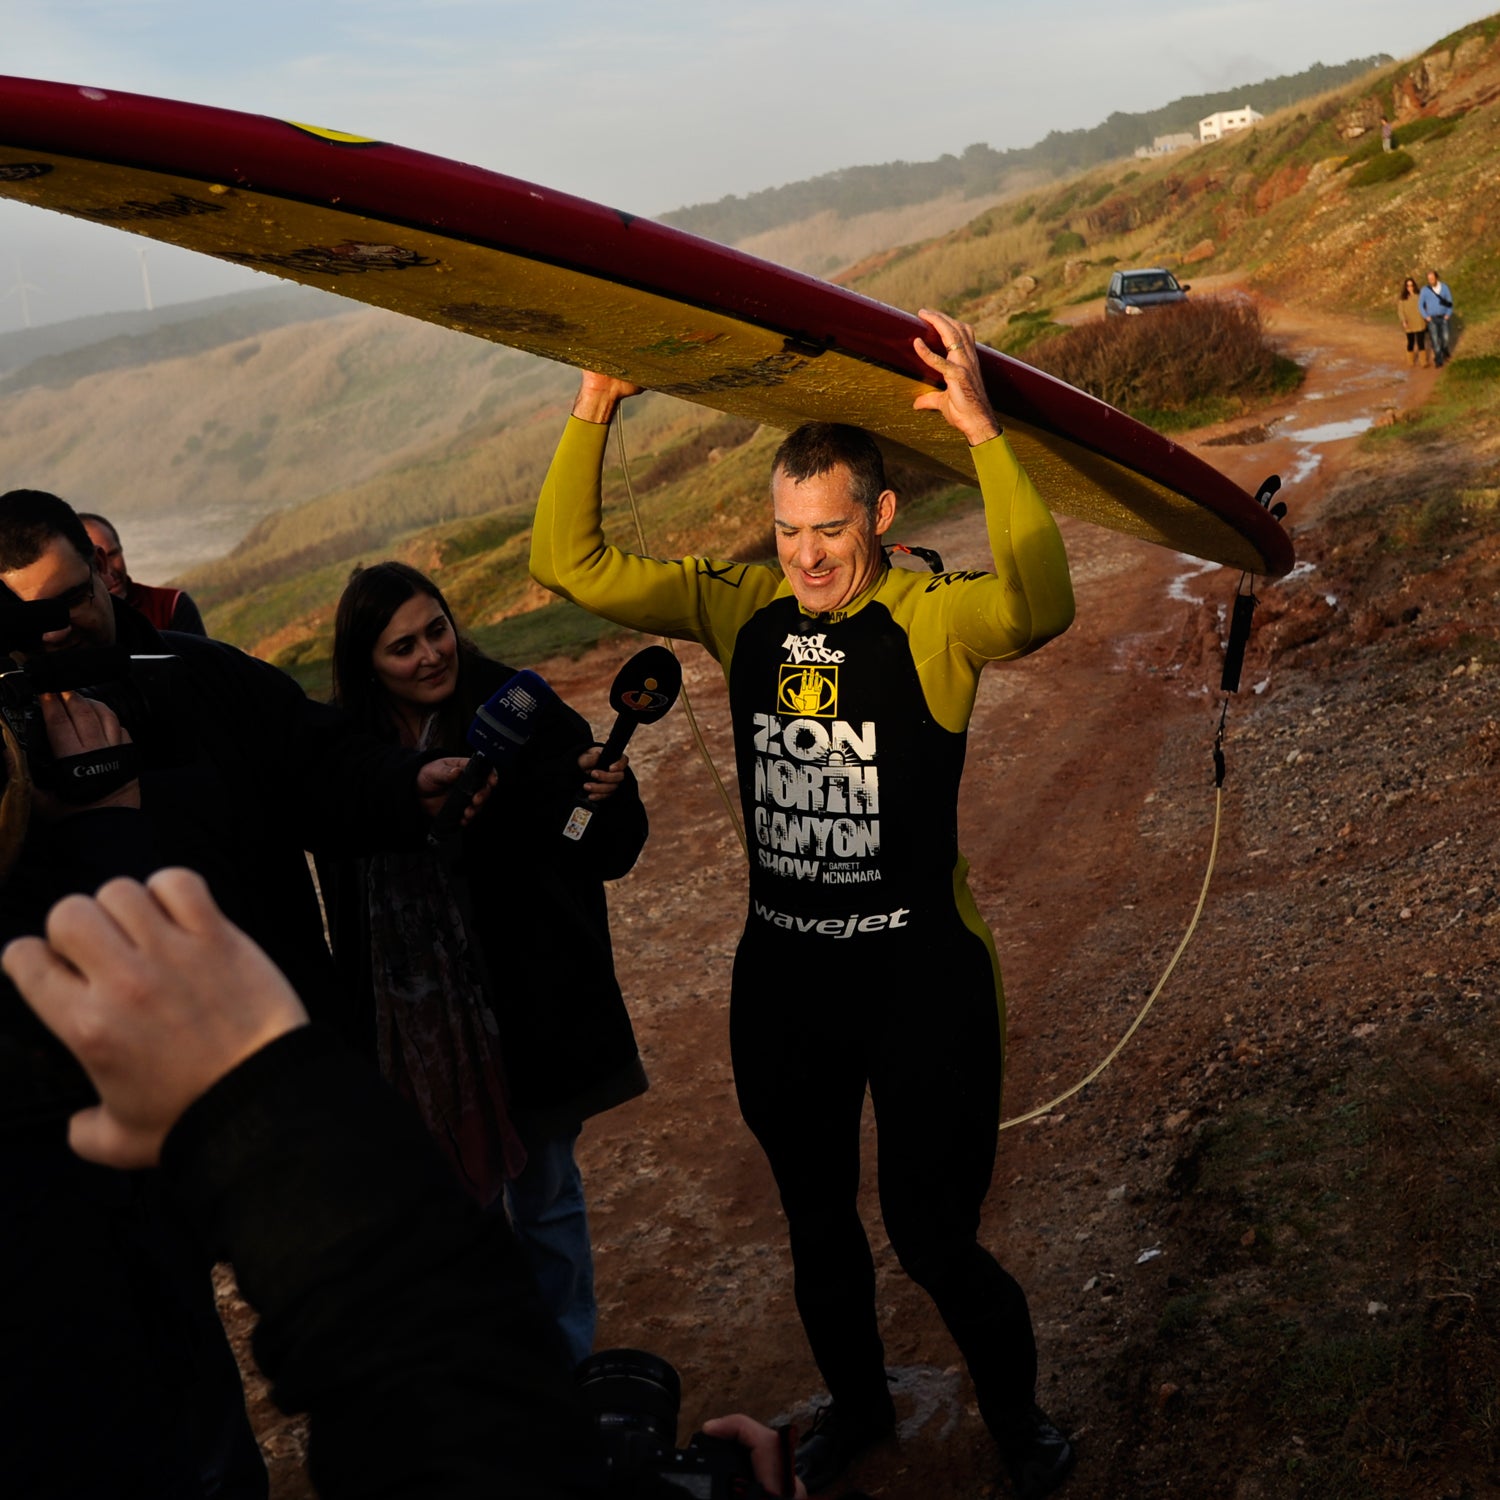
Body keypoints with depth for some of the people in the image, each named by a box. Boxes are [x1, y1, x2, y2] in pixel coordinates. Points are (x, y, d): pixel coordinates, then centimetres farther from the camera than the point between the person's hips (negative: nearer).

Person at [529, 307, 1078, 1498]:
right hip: (781, 979, 5)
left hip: (922, 977, -5)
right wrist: (593, 414, -12)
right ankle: (858, 1404, 50)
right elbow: (567, 563, -3)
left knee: (933, 1237, 6)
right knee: (818, 1230, 22)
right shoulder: (742, 608, -2)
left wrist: (984, 434, -43)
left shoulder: (931, 621, -15)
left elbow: (1039, 606, -38)